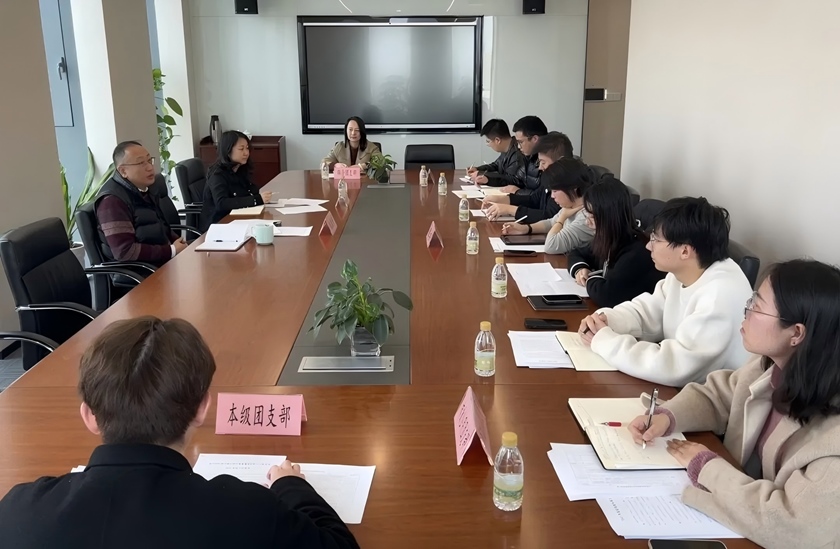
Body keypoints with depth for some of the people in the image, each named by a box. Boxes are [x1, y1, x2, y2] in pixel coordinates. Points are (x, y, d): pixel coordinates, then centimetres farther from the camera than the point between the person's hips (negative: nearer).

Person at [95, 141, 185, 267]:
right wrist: (172, 251, -19)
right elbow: (125, 251, -22)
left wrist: (179, 243, 2)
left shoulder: (143, 190, 14)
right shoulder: (112, 200, -15)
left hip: (165, 261, 9)